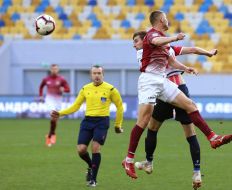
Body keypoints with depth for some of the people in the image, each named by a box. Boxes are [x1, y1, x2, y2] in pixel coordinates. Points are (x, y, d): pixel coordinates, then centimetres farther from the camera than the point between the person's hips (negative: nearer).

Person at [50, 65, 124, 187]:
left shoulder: (110, 89, -1)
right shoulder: (85, 89, 9)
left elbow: (119, 106, 8)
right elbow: (75, 107, 13)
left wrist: (117, 125, 11)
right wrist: (60, 114, 2)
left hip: (102, 121, -3)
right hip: (87, 120, 3)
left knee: (95, 148, -16)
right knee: (81, 149, -6)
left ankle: (93, 179, -3)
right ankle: (91, 166, 27)